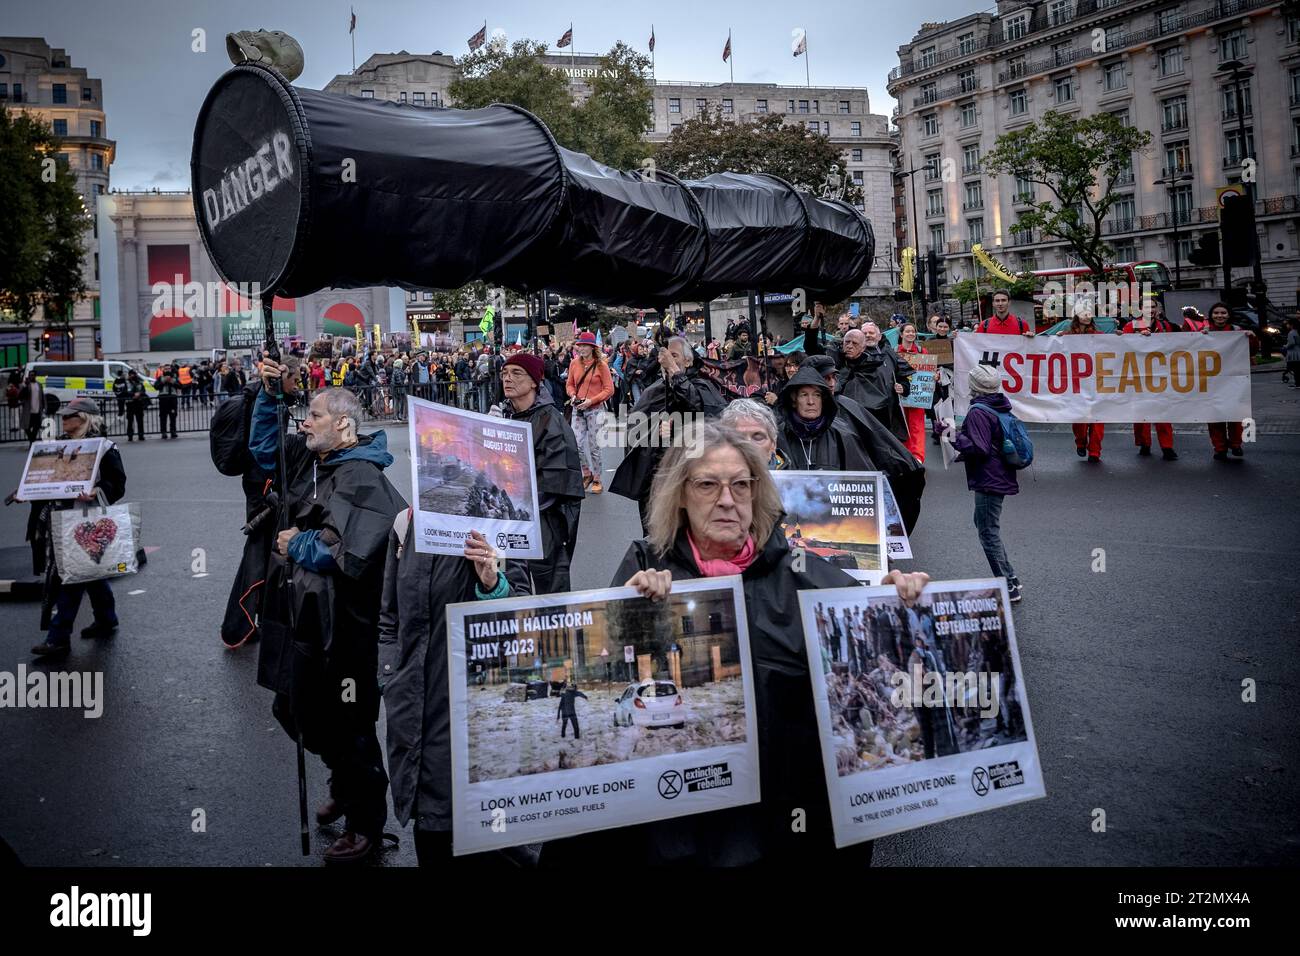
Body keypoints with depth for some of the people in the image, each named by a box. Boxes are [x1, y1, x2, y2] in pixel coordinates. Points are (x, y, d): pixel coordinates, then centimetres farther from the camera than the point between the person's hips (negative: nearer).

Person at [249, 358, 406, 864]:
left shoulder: (360, 478, -20)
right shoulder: (311, 458, 8)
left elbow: (343, 551, -31)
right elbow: (263, 448, 23)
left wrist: (295, 544, -13)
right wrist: (268, 395, 9)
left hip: (340, 623, -9)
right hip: (305, 614, 9)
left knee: (348, 724, 3)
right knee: (303, 709, 22)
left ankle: (366, 824, 21)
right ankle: (344, 788, 45)